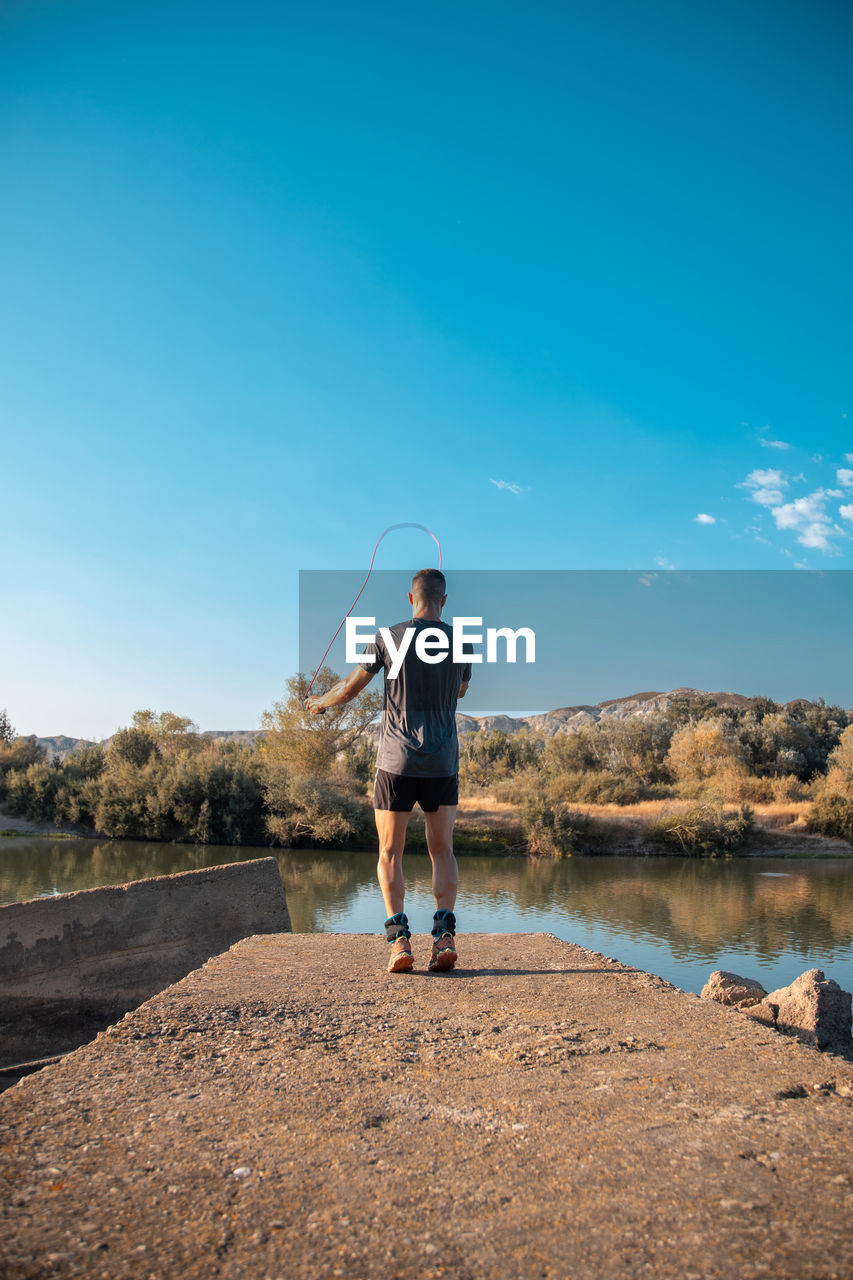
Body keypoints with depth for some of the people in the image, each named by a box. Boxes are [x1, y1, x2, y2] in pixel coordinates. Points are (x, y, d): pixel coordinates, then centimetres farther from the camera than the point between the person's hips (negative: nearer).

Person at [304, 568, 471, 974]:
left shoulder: (388, 639, -4)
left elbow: (349, 688, 3)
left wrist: (318, 702, 24)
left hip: (396, 761, -2)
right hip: (443, 762, 2)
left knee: (390, 853, 7)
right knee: (442, 850, 10)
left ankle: (399, 939, -5)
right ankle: (444, 935, -4)